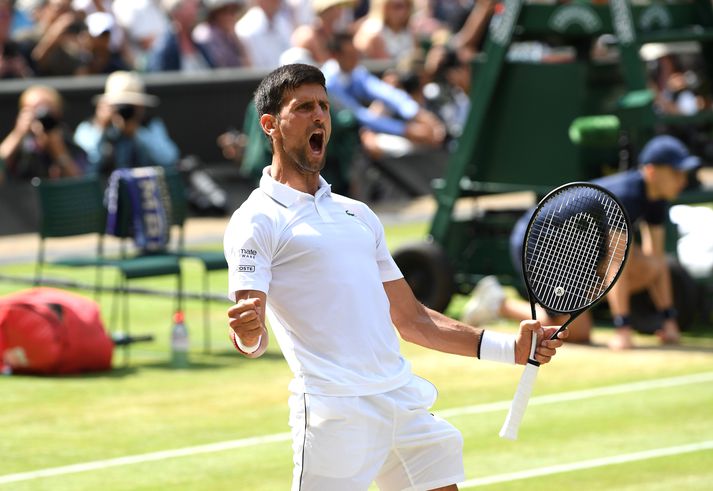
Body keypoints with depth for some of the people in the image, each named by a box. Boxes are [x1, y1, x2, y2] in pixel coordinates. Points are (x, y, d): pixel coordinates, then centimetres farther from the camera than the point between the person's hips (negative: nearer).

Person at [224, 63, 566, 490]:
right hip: (335, 412, -6)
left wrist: (509, 347, 16)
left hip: (405, 401, 6)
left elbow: (412, 319, 24)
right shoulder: (257, 221, 0)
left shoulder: (359, 215, 23)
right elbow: (252, 341, -9)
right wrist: (248, 333, -33)